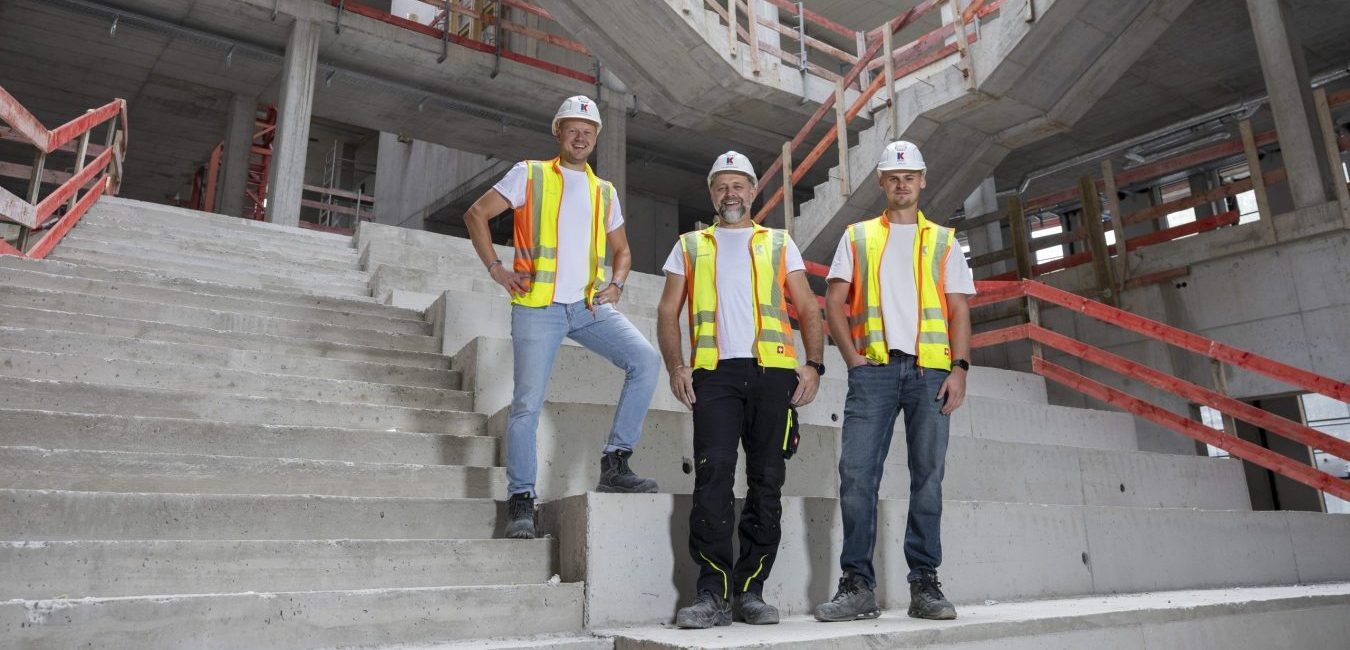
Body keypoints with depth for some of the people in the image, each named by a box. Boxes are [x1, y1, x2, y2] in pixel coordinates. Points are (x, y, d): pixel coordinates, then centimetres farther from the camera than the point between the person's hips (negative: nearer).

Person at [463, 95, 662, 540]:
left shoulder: (604, 192, 19)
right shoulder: (529, 174, 7)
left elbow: (621, 249, 28)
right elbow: (476, 214, 5)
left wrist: (616, 284, 8)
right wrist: (496, 269, -3)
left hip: (591, 306, 3)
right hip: (538, 307, -3)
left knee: (646, 361, -17)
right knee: (528, 403, -5)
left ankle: (615, 464, -8)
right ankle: (521, 499, 7)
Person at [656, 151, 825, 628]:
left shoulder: (780, 245, 19)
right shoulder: (690, 247, 19)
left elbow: (809, 311, 14)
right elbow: (668, 312, 12)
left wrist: (814, 364, -2)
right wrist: (675, 365, -5)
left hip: (773, 371, 1)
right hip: (714, 372, -1)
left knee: (766, 480, 0)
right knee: (713, 473, -13)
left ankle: (751, 589, 9)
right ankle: (713, 591, -7)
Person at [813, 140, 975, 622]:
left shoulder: (944, 242, 17)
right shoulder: (857, 237, 15)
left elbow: (959, 311, 10)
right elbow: (834, 303, 8)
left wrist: (960, 367, -4)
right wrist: (853, 359, -5)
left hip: (931, 370, 1)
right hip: (874, 367, -1)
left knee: (927, 476, 2)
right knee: (857, 473, -8)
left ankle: (925, 583, 10)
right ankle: (857, 584, -1)